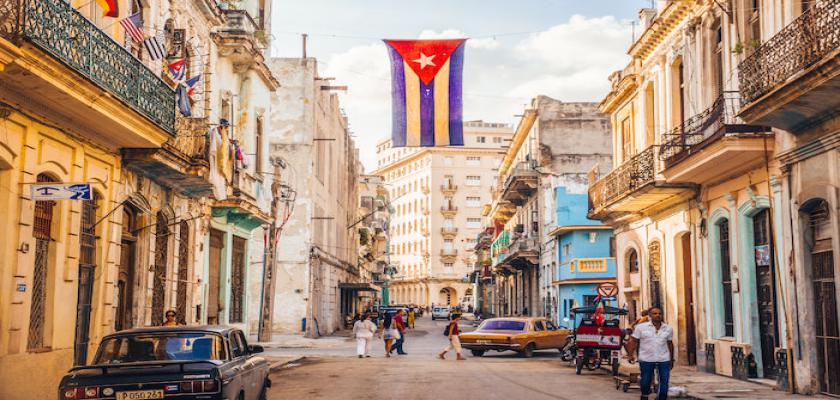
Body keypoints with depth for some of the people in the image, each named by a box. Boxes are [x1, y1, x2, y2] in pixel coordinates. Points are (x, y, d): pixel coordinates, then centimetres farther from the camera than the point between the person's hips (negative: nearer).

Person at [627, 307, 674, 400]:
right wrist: (631, 354, -9)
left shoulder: (668, 328, 6)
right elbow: (633, 341, -1)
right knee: (645, 382, 9)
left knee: (664, 383, -2)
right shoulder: (641, 327, -3)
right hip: (646, 360, -2)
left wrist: (672, 360, 17)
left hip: (664, 360, 2)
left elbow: (670, 344, 14)